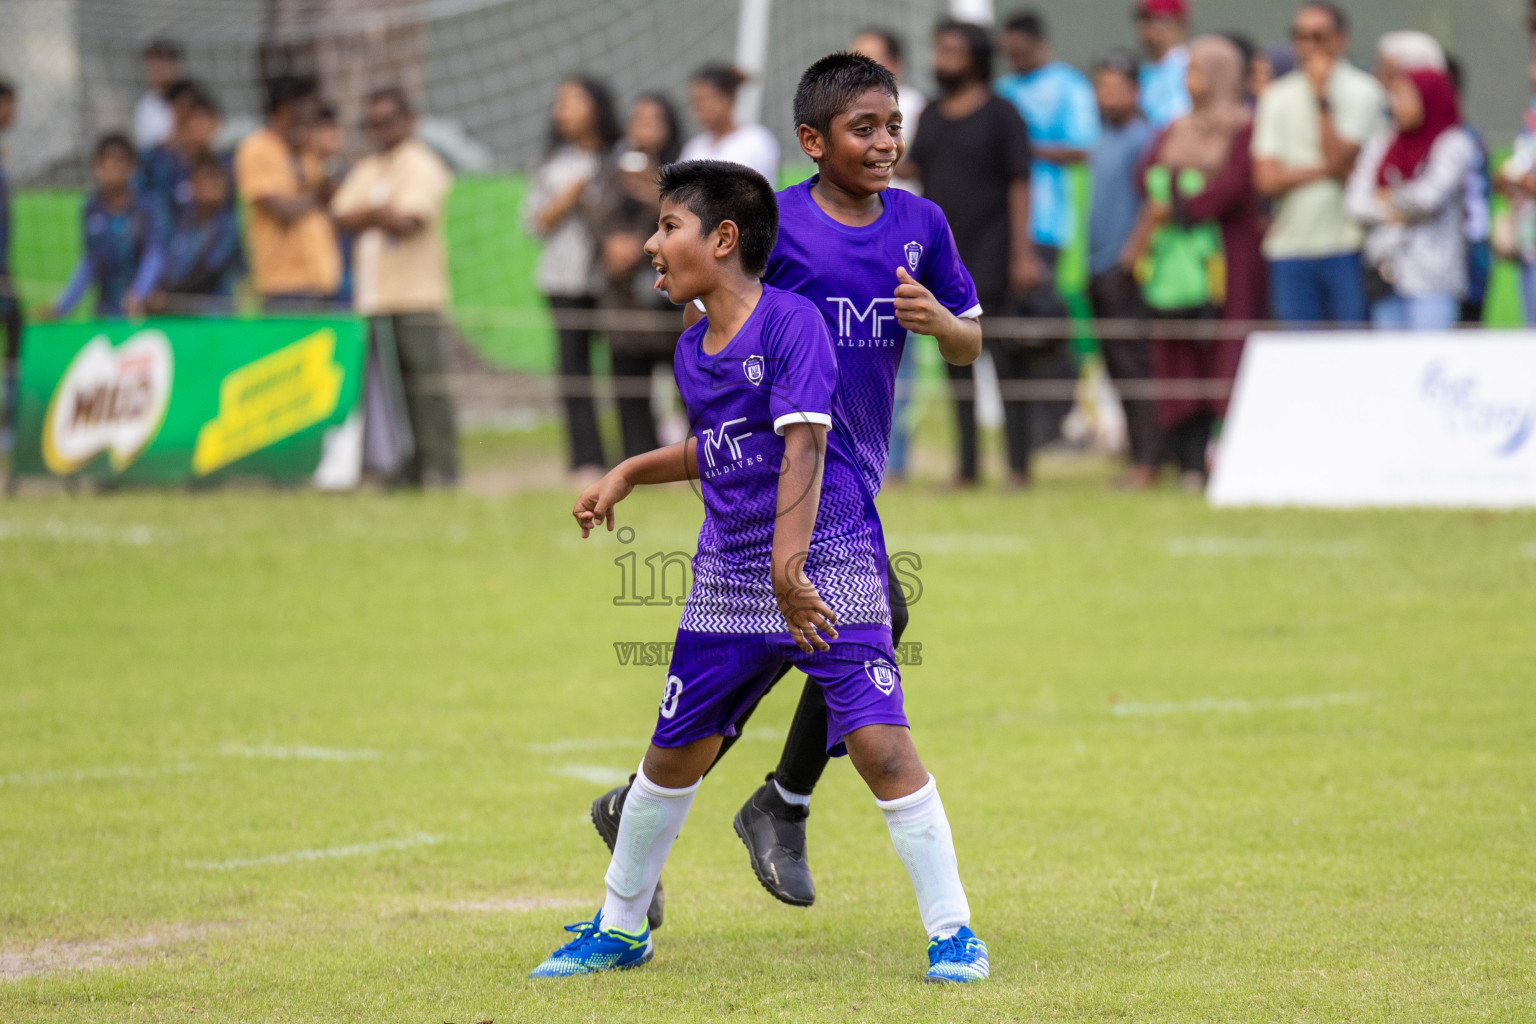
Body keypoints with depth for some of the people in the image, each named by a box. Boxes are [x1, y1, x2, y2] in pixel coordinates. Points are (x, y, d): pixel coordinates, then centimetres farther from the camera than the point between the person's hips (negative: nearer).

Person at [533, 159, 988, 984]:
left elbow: (802, 447, -23)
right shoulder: (691, 352, 8)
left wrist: (788, 566, -30)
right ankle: (618, 930, 29)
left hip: (828, 568, -7)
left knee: (880, 744, -16)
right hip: (727, 582, 7)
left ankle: (952, 934, -6)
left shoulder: (792, 322, -14)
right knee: (674, 752, 13)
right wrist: (629, 474, 21)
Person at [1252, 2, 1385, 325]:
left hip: (1347, 248, -3)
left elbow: (1341, 160, -13)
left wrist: (1322, 100, -9)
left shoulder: (1361, 91, -1)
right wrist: (1326, 169, -9)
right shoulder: (1277, 98, 9)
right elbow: (1267, 179, 0)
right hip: (1290, 247, 3)